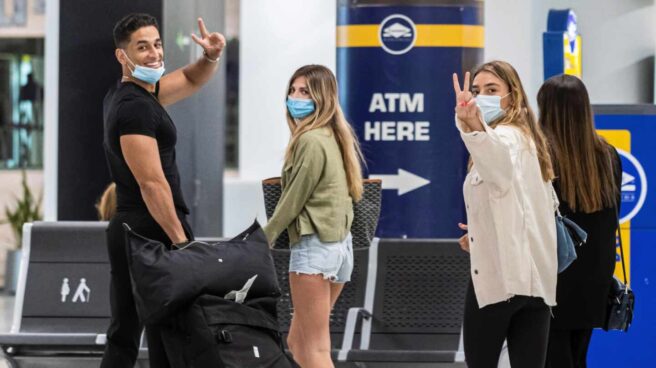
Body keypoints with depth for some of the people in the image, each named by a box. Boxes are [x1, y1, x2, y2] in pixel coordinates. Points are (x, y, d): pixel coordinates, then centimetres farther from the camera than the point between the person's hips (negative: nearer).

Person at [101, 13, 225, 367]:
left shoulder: (129, 95, 15)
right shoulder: (135, 107, -15)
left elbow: (190, 81, 28)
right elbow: (152, 183, -20)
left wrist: (211, 57, 7)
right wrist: (181, 239, -19)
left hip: (124, 231, 10)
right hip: (154, 232, -10)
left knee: (122, 337, 10)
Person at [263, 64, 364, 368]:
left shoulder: (311, 140, -14)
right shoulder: (335, 137, 13)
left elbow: (293, 200, -12)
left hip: (314, 246, -9)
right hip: (340, 244, 9)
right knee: (297, 342, 16)